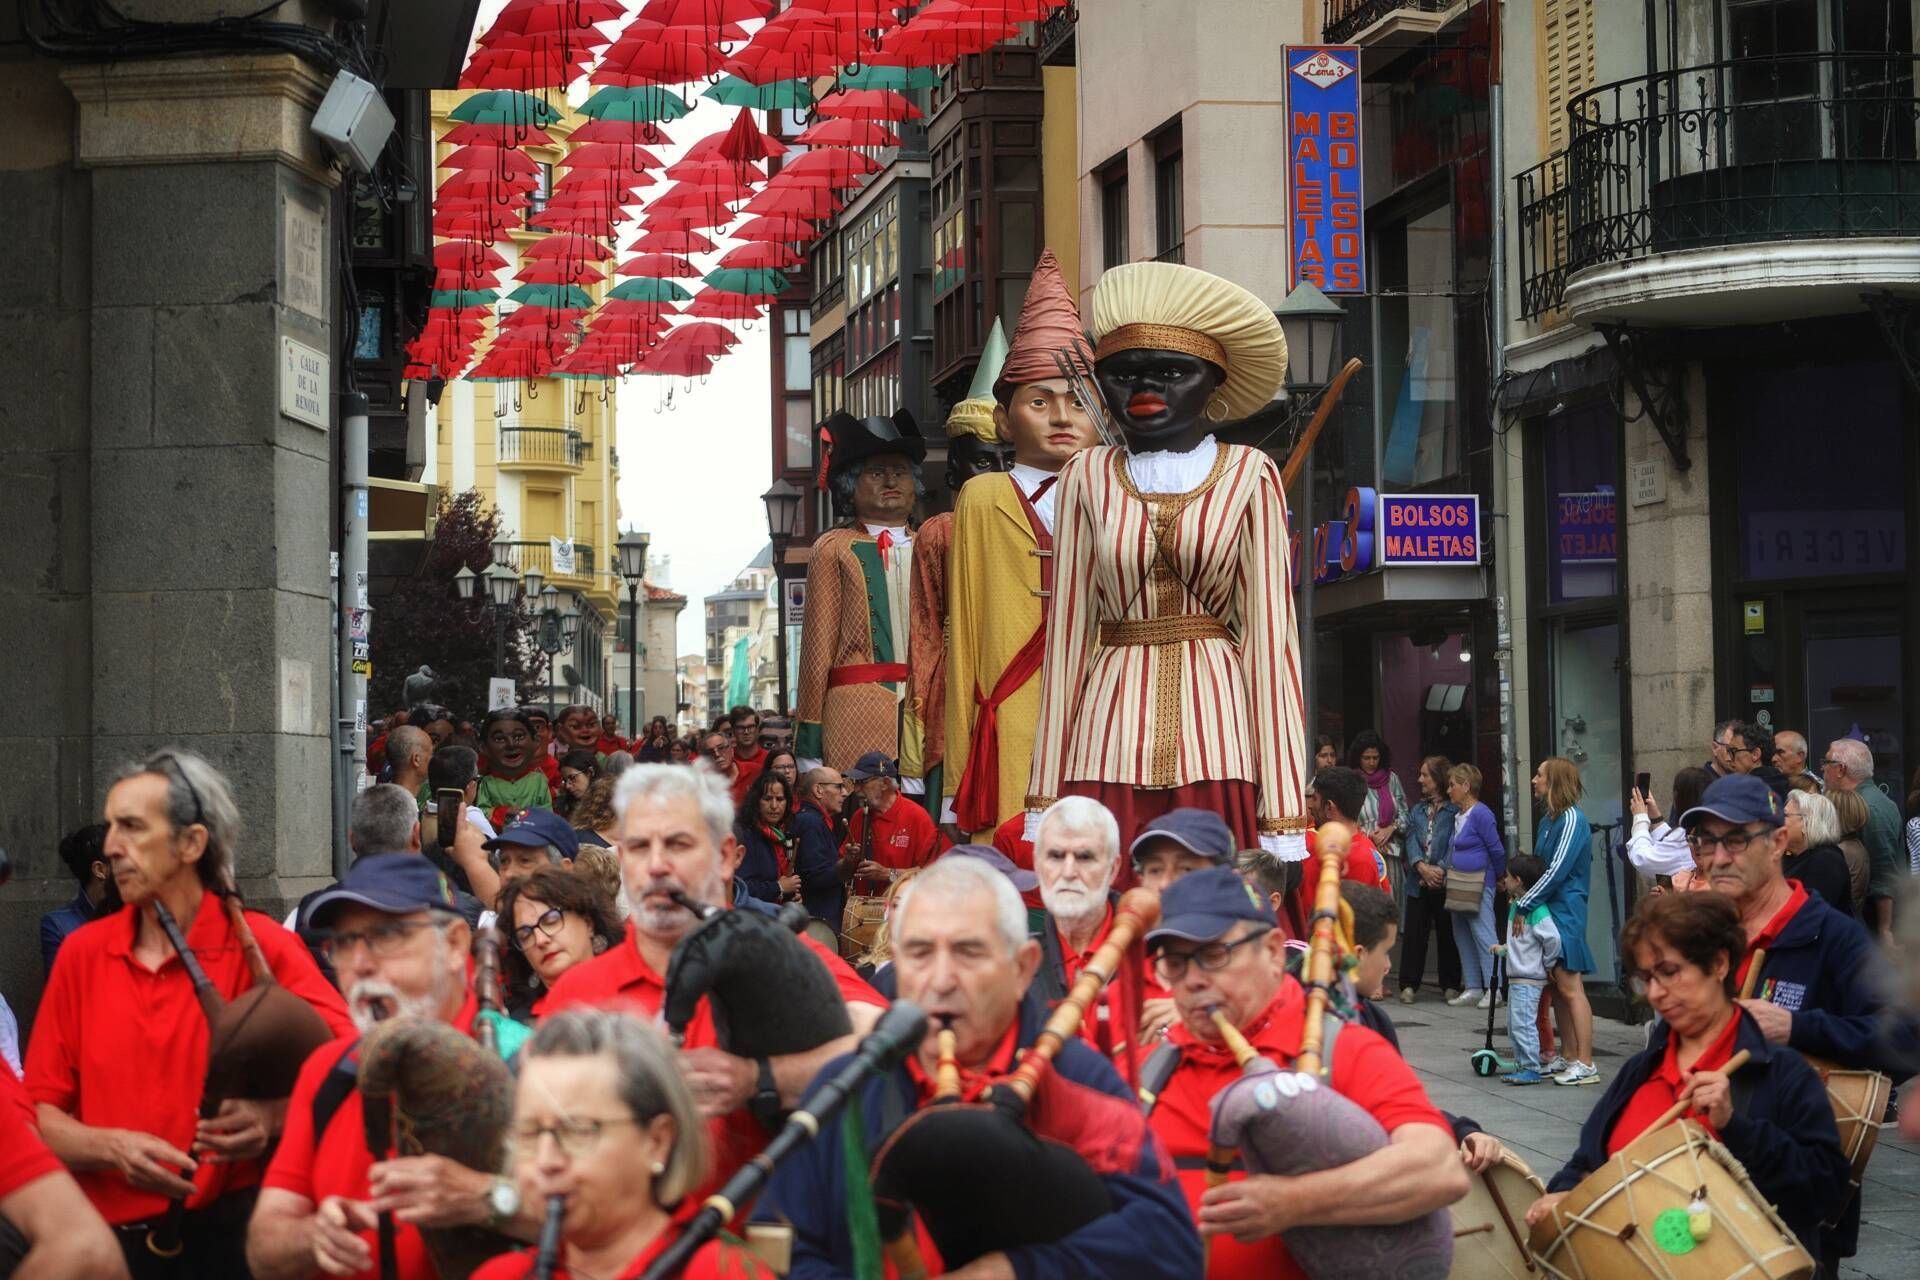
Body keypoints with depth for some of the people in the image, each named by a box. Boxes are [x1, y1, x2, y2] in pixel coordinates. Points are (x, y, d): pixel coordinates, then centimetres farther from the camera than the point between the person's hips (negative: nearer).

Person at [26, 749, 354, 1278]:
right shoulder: (82, 952, 3)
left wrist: (274, 1117, -31)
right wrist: (112, 1147, -15)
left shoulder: (261, 947, -7)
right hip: (110, 1237, 3)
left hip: (230, 1232, -3)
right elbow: (39, 1115, 3)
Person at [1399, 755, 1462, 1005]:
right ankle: (1409, 985, 3)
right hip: (1419, 882, 4)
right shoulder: (1417, 810, 14)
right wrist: (1422, 867, -14)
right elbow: (1411, 841, 3)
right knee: (1414, 933, 1)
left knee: (1447, 933, 4)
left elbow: (1456, 844, -10)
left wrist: (1441, 869, -20)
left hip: (1445, 882, -4)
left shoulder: (1455, 810, -3)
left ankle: (1450, 985, 13)